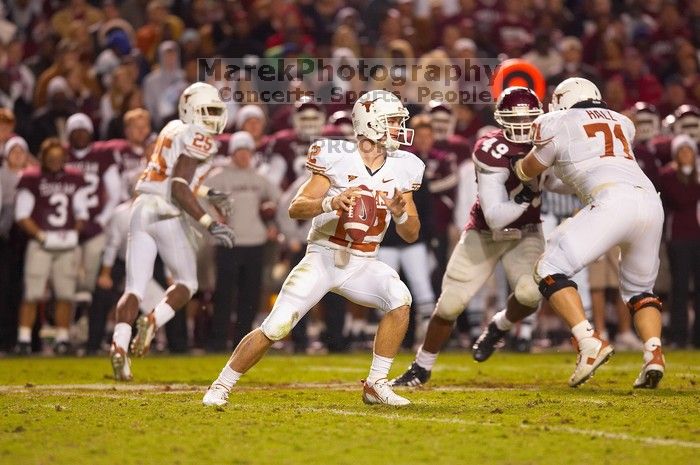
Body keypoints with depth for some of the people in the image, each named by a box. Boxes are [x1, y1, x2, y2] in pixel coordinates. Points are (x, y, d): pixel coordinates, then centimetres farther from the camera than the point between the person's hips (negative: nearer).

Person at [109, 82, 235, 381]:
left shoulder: (174, 130, 19)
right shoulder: (198, 138, -6)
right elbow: (179, 189, -16)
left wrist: (207, 195, 38)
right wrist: (209, 223, -18)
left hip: (141, 209, 7)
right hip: (166, 215, -7)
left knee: (135, 288, 3)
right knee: (186, 283, 12)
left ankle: (119, 344, -16)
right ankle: (153, 322, -11)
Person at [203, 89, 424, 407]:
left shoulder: (401, 169, 0)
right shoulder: (337, 158, -12)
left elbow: (411, 235, 4)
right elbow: (296, 208, -15)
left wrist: (400, 212, -18)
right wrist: (330, 203, -34)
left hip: (362, 264, 3)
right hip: (323, 257, -3)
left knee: (400, 299, -25)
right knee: (276, 328, -12)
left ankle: (376, 385, -11)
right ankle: (221, 386, 7)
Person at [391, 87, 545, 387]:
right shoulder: (492, 151, -26)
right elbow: (495, 217, -30)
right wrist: (527, 196, -40)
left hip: (525, 234, 2)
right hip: (484, 234, -2)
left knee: (530, 292, -25)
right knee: (450, 304, -3)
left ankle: (499, 328, 9)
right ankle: (421, 367, 20)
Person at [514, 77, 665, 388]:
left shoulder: (558, 124, 15)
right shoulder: (621, 122, 30)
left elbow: (527, 172, 28)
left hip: (612, 201, -6)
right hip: (651, 201, 6)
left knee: (551, 271, 2)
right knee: (639, 289, 24)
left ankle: (590, 343, -13)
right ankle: (653, 354, 0)